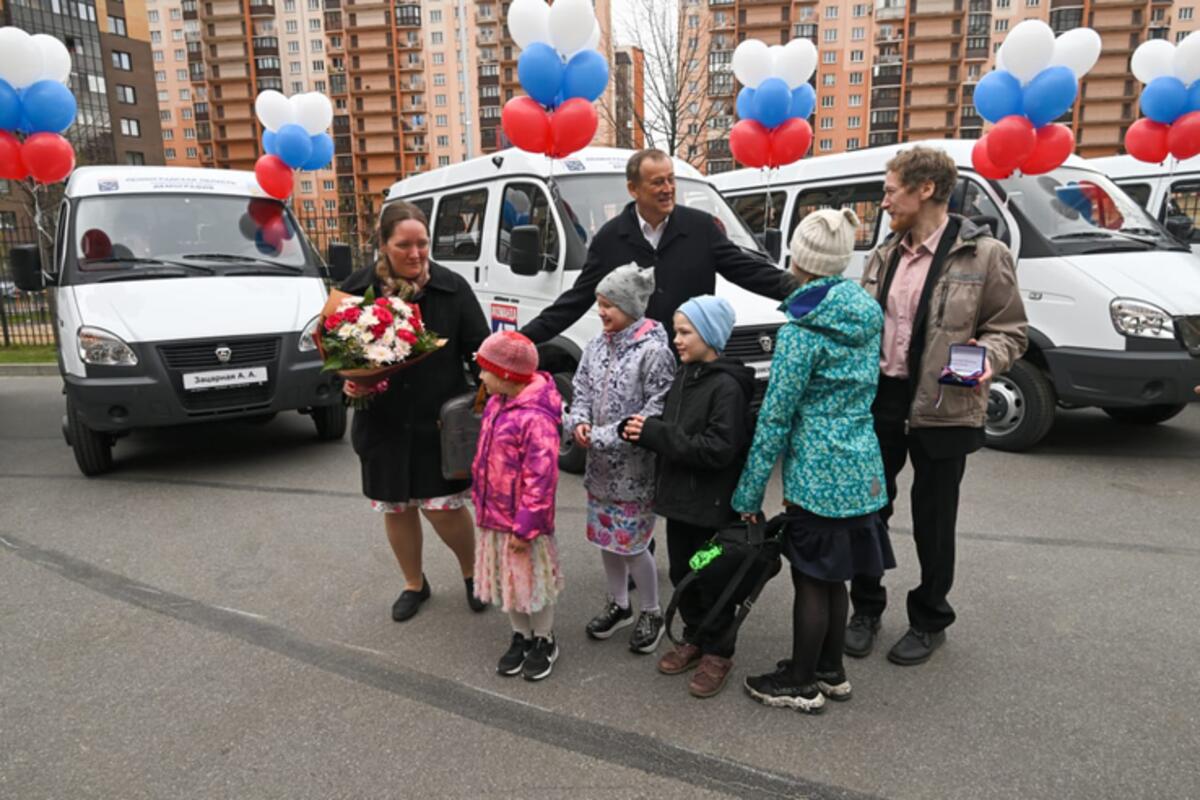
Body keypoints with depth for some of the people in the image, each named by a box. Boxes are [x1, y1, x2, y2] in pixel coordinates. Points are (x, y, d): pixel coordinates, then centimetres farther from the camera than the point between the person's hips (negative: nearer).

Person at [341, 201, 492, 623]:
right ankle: (414, 584, 38)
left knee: (444, 507, -1)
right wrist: (348, 380, -12)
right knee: (396, 508, 15)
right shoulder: (357, 288, -2)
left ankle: (472, 572, 30)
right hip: (383, 423, 3)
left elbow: (479, 348, -3)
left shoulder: (452, 287, -6)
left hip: (441, 421, -2)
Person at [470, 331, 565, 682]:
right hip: (495, 516, 8)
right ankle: (521, 637, 40)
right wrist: (481, 500, 17)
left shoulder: (535, 418, -27)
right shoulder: (496, 404, 1)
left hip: (522, 521, -8)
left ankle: (545, 642, 32)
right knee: (507, 581, 20)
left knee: (533, 582, 11)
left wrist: (526, 526, -20)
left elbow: (541, 478, -25)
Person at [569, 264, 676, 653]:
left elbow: (657, 411, -21)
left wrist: (604, 437, -21)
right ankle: (618, 605, 38)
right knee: (606, 537, 17)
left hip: (636, 465, -6)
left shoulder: (654, 350, -17)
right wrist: (580, 421, -11)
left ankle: (651, 613, 27)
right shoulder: (598, 343, 3)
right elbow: (581, 390, 10)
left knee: (632, 543, 3)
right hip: (600, 464, 7)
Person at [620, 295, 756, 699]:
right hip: (679, 497, 8)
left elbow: (718, 450, -26)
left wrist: (654, 433, -25)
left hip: (712, 505, -8)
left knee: (712, 580, 7)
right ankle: (694, 639, 36)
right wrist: (642, 429, -9)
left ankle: (718, 653, 25)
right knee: (682, 574, 18)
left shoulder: (727, 386, -19)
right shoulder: (684, 375, 8)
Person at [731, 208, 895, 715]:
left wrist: (748, 493, -9)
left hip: (817, 471, -7)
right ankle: (831, 671, 34)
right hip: (861, 467, 7)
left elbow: (776, 415, -15)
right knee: (833, 577, 19)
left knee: (811, 578, 6)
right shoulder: (867, 314, 7)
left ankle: (802, 684, 22)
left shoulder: (803, 330, -16)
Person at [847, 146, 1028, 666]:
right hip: (879, 400, 5)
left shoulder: (984, 255, -7)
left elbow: (1010, 330, -3)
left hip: (942, 410, -5)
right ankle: (866, 608, 31)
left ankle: (929, 621, 30)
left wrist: (987, 358, -22)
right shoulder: (884, 255, 9)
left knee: (932, 520, 9)